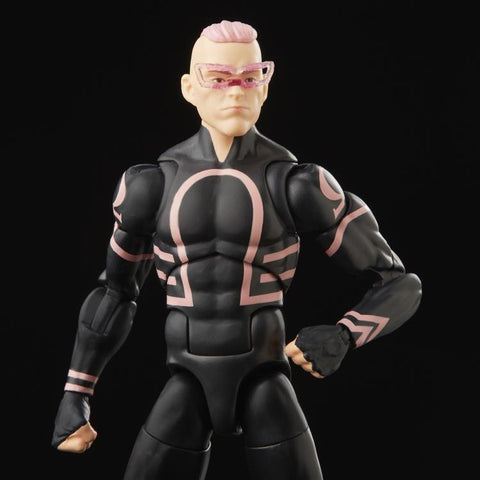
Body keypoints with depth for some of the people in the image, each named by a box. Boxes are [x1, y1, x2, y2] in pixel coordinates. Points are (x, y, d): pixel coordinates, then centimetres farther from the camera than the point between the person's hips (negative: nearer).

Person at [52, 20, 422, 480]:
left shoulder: (297, 183, -8)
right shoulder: (153, 183, -1)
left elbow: (400, 284, -4)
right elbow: (115, 291, 12)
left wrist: (341, 338, -25)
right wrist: (74, 396, 11)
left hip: (265, 381, -1)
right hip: (187, 386, 2)